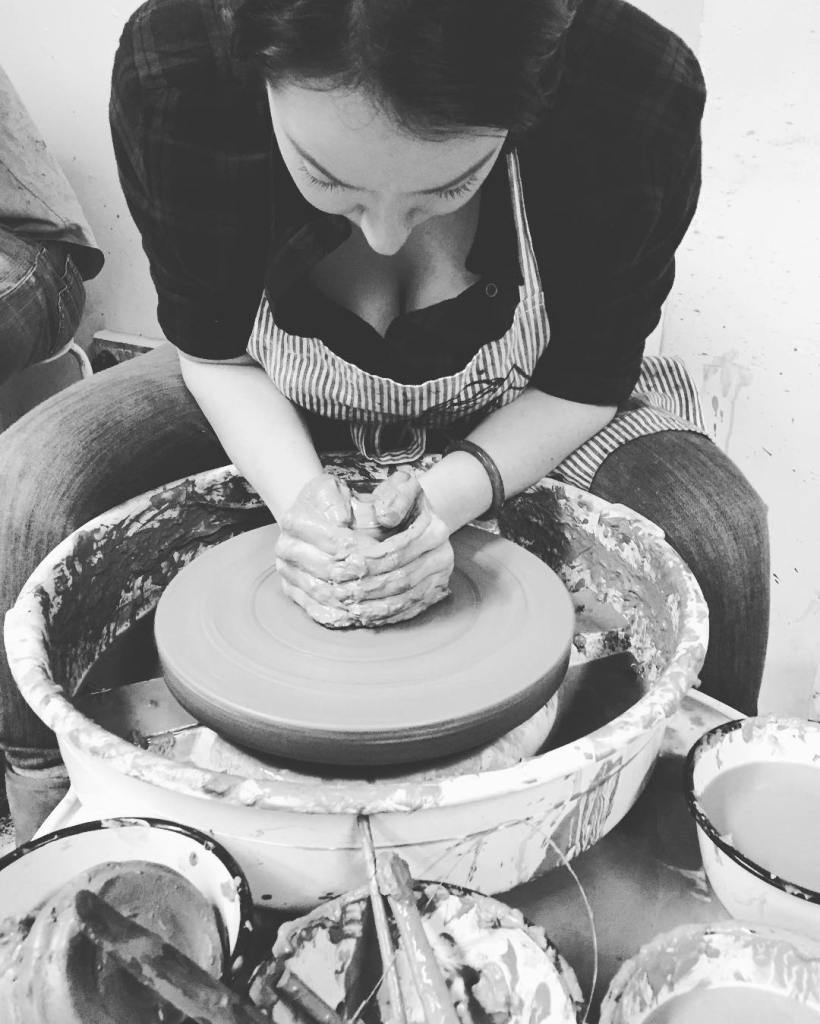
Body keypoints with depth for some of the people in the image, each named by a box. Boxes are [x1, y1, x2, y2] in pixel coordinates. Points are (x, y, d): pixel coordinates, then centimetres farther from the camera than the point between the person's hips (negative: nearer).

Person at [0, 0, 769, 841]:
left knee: (714, 540, -26)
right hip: (272, 418, 1)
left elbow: (585, 383, -16)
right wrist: (299, 497, -30)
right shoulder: (171, 68, -30)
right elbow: (212, 352, -13)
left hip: (521, 425, 0)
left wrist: (446, 498, -32)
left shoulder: (639, 97, -32)